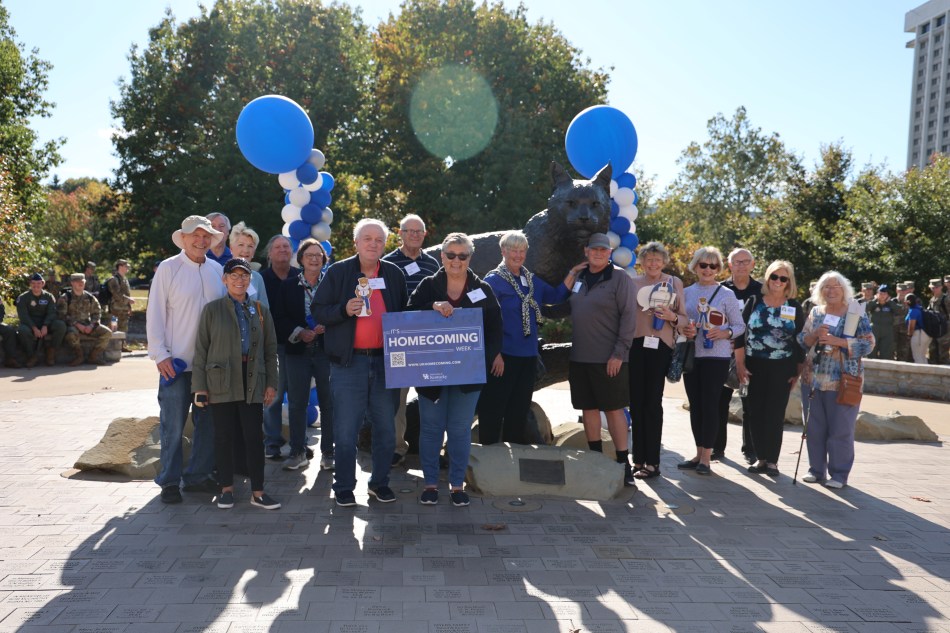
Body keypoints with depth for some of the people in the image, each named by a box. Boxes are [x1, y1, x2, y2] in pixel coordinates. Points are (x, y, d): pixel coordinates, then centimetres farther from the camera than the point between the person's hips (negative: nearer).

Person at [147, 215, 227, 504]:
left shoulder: (217, 270, 8)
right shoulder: (168, 268, -4)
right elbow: (154, 313, -5)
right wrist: (160, 354, -9)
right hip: (176, 361, -4)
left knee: (207, 422, 11)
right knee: (173, 425, 1)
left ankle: (198, 475, 24)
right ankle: (169, 481, 14)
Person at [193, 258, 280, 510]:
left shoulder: (261, 310, 11)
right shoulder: (212, 309, 4)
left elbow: (270, 349, 12)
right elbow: (201, 349, 2)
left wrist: (271, 383, 5)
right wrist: (199, 386, -3)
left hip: (252, 383, 2)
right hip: (221, 383, -1)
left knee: (255, 437, 1)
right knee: (224, 436, 5)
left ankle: (257, 491, 9)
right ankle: (226, 489, 18)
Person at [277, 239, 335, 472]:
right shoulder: (288, 285, 8)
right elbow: (281, 319, 4)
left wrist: (325, 328, -15)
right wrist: (299, 333, -10)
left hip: (326, 349, -1)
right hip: (298, 350, 2)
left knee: (328, 403, 2)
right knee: (297, 402, 5)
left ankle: (328, 453, 12)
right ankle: (297, 452, 15)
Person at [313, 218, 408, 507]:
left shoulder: (394, 274, 10)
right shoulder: (338, 272, 1)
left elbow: (404, 314, 17)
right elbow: (318, 310, 0)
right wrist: (344, 310, -18)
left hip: (386, 361, 3)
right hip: (348, 362, -3)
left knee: (386, 427, 9)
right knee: (345, 429, 2)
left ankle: (380, 482, 23)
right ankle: (344, 487, 14)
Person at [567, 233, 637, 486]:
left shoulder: (619, 278, -7)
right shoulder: (580, 278, 12)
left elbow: (629, 317, -11)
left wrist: (619, 353, -16)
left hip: (608, 360, -6)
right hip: (580, 358, 6)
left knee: (613, 409, -2)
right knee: (588, 408, 11)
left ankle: (623, 463, 6)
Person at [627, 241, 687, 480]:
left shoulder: (675, 283, 9)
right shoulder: (631, 283, 12)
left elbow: (683, 318, 10)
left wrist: (672, 316, -11)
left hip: (660, 346, -2)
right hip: (635, 345, 2)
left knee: (653, 403, -2)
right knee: (636, 402, 3)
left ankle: (652, 461, 3)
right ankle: (638, 458, 11)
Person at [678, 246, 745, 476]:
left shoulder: (726, 294, -1)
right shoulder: (686, 292, 9)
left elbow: (740, 325, 1)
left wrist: (725, 333, -18)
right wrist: (684, 330, -6)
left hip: (716, 356, -4)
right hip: (691, 354, 4)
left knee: (710, 404, -4)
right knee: (695, 405, 8)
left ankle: (706, 458, 2)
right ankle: (699, 454, 18)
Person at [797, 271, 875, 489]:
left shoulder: (856, 314, -2)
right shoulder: (815, 312, 11)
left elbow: (868, 344, -9)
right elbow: (801, 341, 10)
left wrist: (836, 341, -19)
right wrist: (815, 334, -11)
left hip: (842, 382, -4)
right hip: (813, 379, 4)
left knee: (841, 430, 0)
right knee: (814, 428, 9)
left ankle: (839, 474, 11)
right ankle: (816, 469, 20)